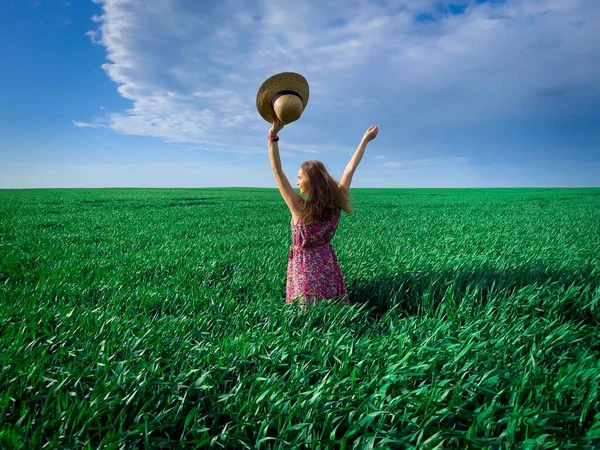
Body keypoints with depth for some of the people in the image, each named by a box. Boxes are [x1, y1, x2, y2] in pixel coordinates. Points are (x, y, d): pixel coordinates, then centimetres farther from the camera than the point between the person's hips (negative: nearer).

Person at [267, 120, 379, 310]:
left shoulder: (300, 208, -22)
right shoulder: (336, 203, -10)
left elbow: (277, 171, -23)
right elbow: (350, 169, 0)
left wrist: (273, 135, -26)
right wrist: (365, 140, 9)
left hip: (305, 266, -4)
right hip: (327, 264, 5)